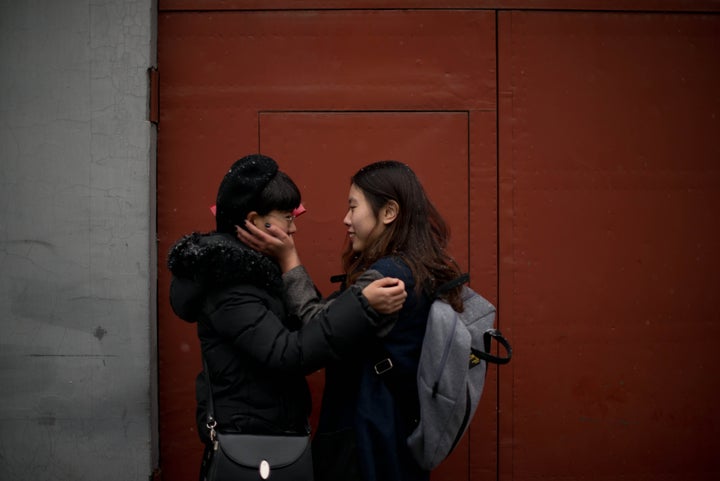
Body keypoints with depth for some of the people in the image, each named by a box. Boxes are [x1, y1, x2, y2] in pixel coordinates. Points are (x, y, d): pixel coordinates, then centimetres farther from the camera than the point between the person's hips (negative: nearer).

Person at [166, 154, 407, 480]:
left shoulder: (249, 269, 9)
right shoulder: (228, 286, -23)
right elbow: (287, 354, -32)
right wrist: (363, 307, -38)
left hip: (272, 430, 9)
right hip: (246, 437, -9)